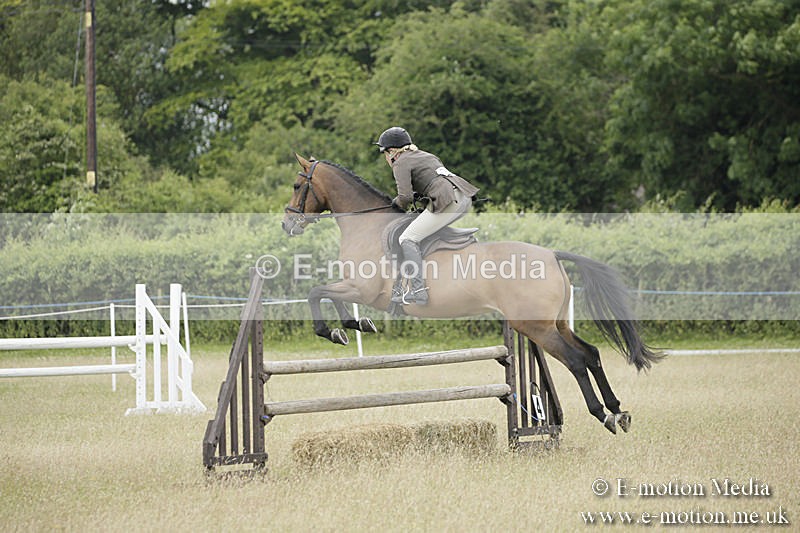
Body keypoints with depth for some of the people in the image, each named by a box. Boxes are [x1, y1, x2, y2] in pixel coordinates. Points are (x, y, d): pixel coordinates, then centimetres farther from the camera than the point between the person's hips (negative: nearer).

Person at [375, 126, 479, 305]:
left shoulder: (401, 163, 3)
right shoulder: (426, 155, 28)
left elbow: (405, 197, -8)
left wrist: (398, 202, 14)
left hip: (448, 201, -9)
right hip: (465, 198, 9)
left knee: (408, 240, -5)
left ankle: (418, 292, -16)